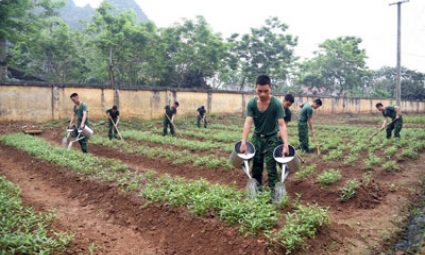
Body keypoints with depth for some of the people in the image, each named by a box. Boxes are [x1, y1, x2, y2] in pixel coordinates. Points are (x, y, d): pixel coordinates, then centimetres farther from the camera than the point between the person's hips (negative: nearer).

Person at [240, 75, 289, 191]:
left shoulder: (276, 104, -22)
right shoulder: (251, 103, -15)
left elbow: (282, 125, -26)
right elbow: (248, 123, -21)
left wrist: (286, 145, -36)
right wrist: (243, 142, -32)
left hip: (271, 139, -3)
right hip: (257, 137, 3)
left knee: (271, 167, -6)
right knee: (256, 166, 11)